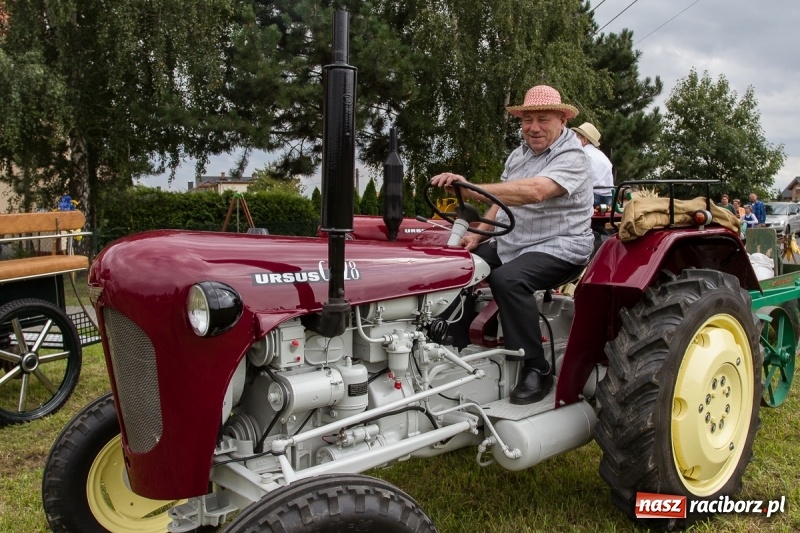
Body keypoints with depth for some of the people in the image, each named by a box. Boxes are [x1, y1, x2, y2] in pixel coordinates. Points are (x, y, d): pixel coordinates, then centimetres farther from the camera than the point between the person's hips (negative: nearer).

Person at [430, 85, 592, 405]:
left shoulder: (571, 157, -15)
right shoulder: (519, 155, 12)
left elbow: (534, 191, -34)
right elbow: (502, 200, 12)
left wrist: (471, 190, -43)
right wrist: (479, 233, -7)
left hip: (559, 248, -8)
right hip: (512, 244, 8)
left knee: (507, 279, -33)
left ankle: (536, 369, -21)